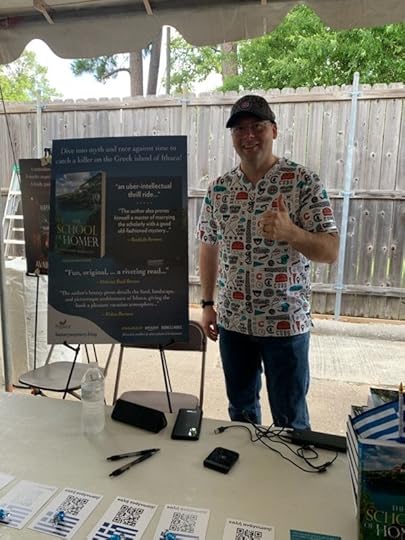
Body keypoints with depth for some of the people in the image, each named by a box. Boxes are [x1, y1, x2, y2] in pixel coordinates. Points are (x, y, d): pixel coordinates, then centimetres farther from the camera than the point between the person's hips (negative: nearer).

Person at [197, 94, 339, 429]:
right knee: (240, 409, 20)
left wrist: (289, 232, -32)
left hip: (286, 322, -3)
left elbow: (331, 251, -13)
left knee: (290, 420, 11)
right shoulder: (218, 189, 3)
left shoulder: (304, 182, -8)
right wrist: (208, 304, 9)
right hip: (233, 321, 4)